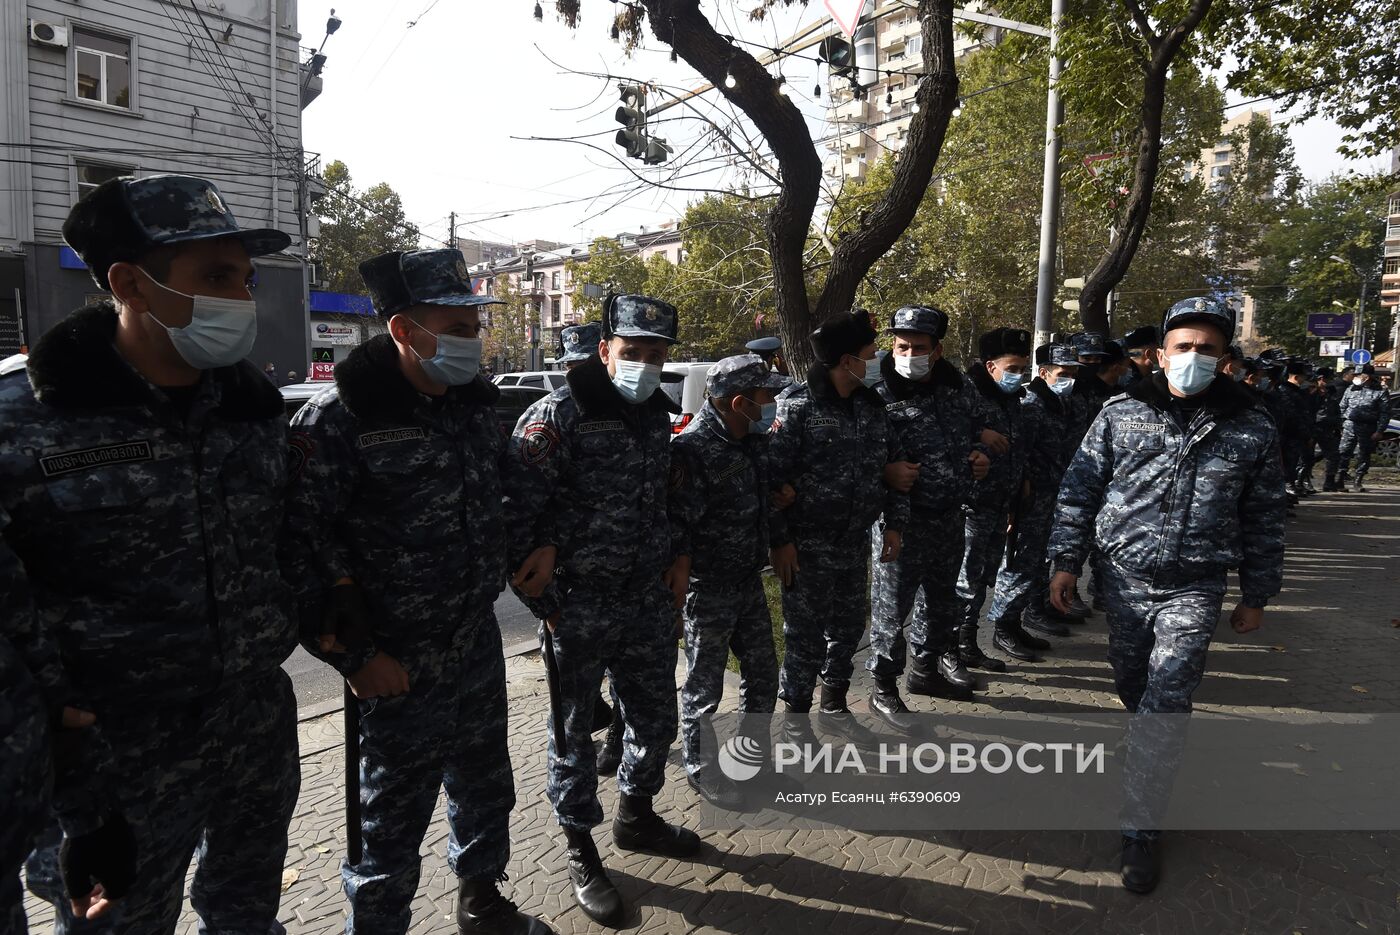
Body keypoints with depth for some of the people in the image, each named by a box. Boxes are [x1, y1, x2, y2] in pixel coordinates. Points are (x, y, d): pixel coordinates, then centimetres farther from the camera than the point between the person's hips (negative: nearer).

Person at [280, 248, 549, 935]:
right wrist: (355, 656, -18)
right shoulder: (340, 417, -20)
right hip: (400, 669, -7)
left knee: (485, 788, 24)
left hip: (480, 646, 7)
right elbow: (300, 547, -21)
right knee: (392, 825, 9)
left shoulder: (475, 401, 2)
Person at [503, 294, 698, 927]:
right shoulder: (558, 416, -14)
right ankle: (581, 852, 30)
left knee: (656, 718, 18)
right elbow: (512, 514, -17)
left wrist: (679, 559, 10)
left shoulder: (658, 415, 8)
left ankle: (636, 817, 43)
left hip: (649, 602, 7)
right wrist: (546, 609, -15)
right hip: (578, 607, -6)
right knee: (575, 732, 10)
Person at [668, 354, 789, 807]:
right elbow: (675, 526, -21)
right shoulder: (693, 449, -22)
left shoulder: (756, 440, 4)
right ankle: (702, 770, 28)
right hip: (709, 589, -8)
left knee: (763, 672, 19)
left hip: (749, 581, 8)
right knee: (704, 687, 8)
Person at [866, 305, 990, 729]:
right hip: (902, 519, -7)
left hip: (950, 515, 7)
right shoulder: (880, 398, -16)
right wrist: (886, 471, -33)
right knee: (892, 604, 1)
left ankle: (926, 667, 42)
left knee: (941, 596, 22)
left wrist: (979, 457, 1)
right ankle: (883, 688, 16)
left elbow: (974, 432, 20)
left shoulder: (958, 388, 4)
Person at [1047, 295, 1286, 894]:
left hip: (1194, 588, -1)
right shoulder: (1122, 413, -1)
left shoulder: (1253, 429, 0)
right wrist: (1066, 561, 0)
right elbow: (1079, 489, 2)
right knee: (1131, 684, 15)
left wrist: (1257, 595, 9)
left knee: (1164, 704, -6)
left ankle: (1139, 827, 6)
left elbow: (1265, 518, 7)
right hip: (1124, 576, 2)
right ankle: (1158, 751, 46)